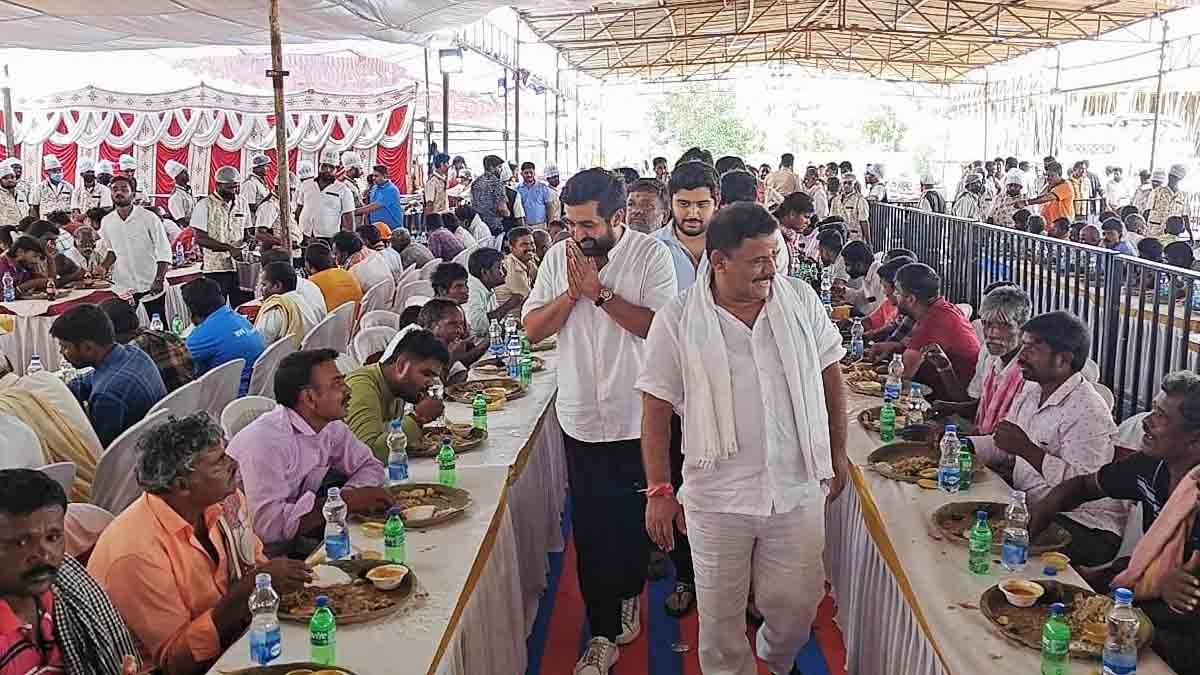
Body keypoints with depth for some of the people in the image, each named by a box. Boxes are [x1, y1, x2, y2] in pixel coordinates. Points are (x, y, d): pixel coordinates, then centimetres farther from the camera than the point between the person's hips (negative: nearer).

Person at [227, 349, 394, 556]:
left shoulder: (332, 427, 0)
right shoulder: (266, 440, -26)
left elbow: (370, 466, 10)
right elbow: (268, 523, -32)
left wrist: (355, 495, -13)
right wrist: (345, 501, -25)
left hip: (295, 540, 8)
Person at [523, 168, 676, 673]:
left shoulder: (651, 254, -9)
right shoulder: (558, 258, 2)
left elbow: (660, 326, -20)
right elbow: (532, 329, 1)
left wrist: (599, 291, -21)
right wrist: (572, 293, -14)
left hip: (638, 418, -2)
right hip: (582, 418, 2)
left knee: (635, 517, 14)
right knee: (591, 527, 5)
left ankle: (627, 593, 42)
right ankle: (605, 633, 18)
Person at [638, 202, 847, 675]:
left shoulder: (800, 299, -2)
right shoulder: (676, 321, -10)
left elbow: (829, 375, 9)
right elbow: (656, 409, -5)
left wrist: (838, 453, 10)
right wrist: (658, 492, -6)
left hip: (799, 489, 2)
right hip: (717, 498, -2)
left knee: (796, 603, 16)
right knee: (721, 615, 12)